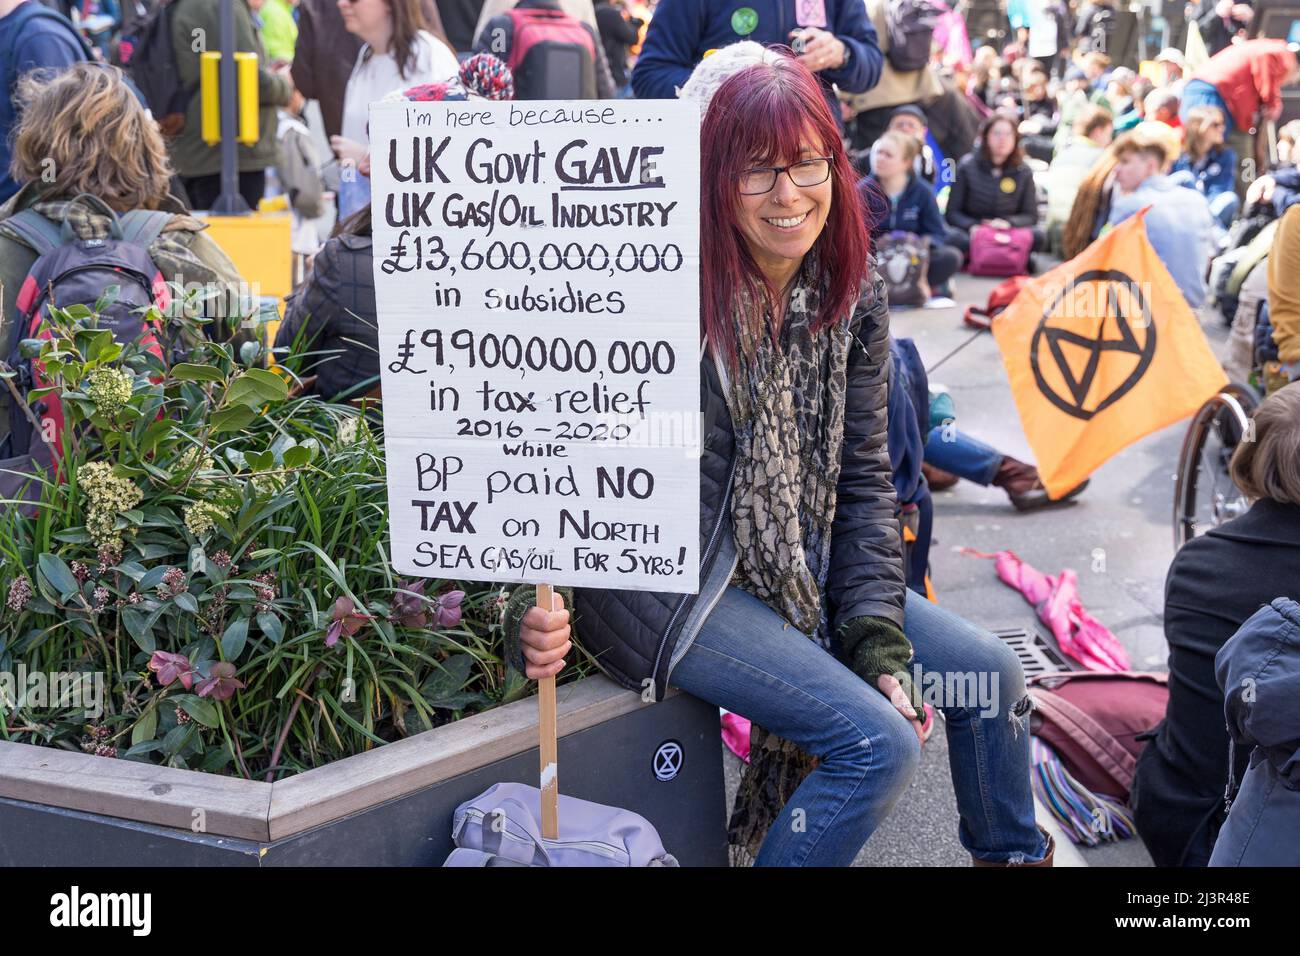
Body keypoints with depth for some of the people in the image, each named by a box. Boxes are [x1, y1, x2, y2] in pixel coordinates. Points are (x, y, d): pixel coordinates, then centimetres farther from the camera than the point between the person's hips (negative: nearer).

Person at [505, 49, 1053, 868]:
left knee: (992, 674, 7)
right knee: (880, 742, -19)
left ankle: (1013, 854, 35)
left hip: (802, 569, 7)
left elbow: (863, 479, 4)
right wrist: (536, 600, -32)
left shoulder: (852, 296, 1)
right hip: (666, 577, -7)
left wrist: (876, 640, -3)